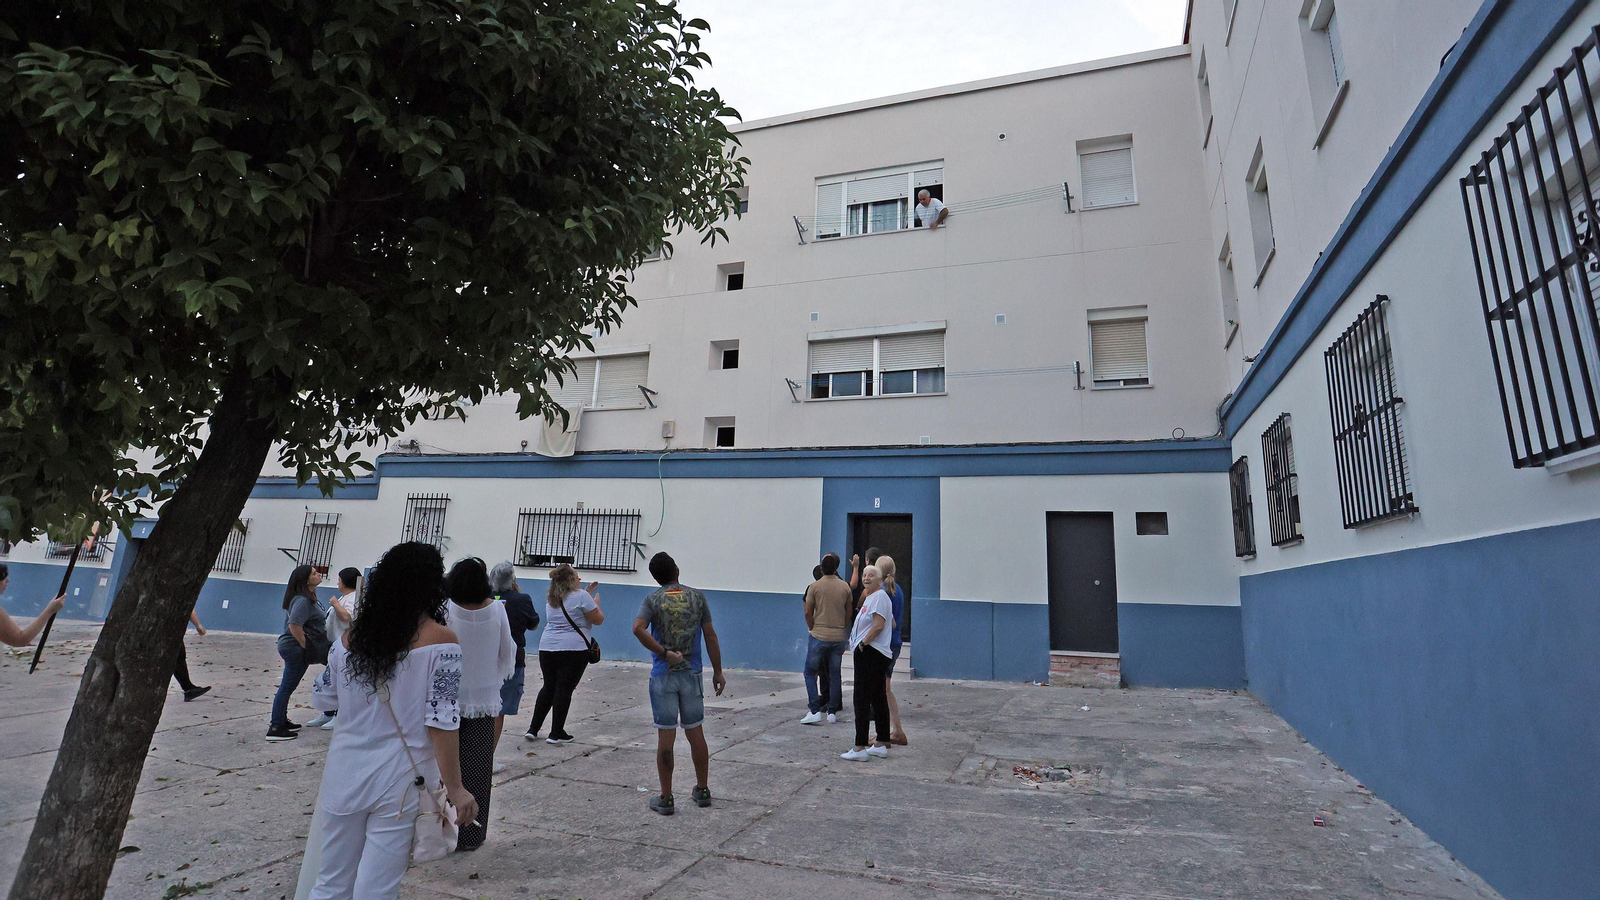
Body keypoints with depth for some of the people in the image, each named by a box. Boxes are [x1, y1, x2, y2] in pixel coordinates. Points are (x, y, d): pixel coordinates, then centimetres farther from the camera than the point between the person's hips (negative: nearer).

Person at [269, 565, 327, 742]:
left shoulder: (309, 597, 12)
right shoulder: (302, 600, -21)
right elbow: (294, 625, -29)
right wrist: (305, 645, -21)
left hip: (293, 647, 10)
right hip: (296, 648, -10)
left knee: (287, 686, 18)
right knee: (287, 687, -4)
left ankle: (282, 722, 29)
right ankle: (275, 729, 2)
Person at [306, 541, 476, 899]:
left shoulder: (353, 634, 1)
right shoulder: (440, 640, -14)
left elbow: (321, 698, 14)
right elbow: (441, 723, -17)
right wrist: (455, 788, -10)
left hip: (345, 774, 5)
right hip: (399, 782, -4)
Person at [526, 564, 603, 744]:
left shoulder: (551, 597, 13)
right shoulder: (581, 596, -9)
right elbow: (598, 620, -4)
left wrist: (588, 592, 30)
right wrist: (596, 601, 12)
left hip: (547, 647, 6)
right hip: (573, 649, -6)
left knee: (548, 687, 17)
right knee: (564, 690, 0)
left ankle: (533, 729, 19)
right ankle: (556, 734, 5)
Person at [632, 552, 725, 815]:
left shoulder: (653, 600, -3)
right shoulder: (697, 597, 2)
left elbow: (638, 628, -22)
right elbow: (710, 635, 2)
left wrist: (664, 652, -14)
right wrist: (718, 671, 8)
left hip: (663, 676, -2)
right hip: (692, 675, 2)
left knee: (665, 736, 4)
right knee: (695, 732, 13)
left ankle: (665, 798, 12)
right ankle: (702, 790, 25)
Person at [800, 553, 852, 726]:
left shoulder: (815, 587, -6)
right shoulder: (845, 587, 2)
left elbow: (808, 613, -3)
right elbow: (848, 613, 9)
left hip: (819, 636, -3)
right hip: (839, 637, 3)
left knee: (810, 673, 7)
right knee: (834, 675, 11)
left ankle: (814, 710, -2)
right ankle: (832, 712, 13)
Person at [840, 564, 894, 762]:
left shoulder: (879, 596, -12)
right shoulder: (871, 597, 20)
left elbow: (878, 625, -23)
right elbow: (892, 623, 26)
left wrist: (863, 643, -13)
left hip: (870, 654, -11)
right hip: (872, 655, 11)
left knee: (862, 700, -8)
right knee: (879, 699, 14)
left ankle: (860, 747, -6)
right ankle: (882, 744, 21)